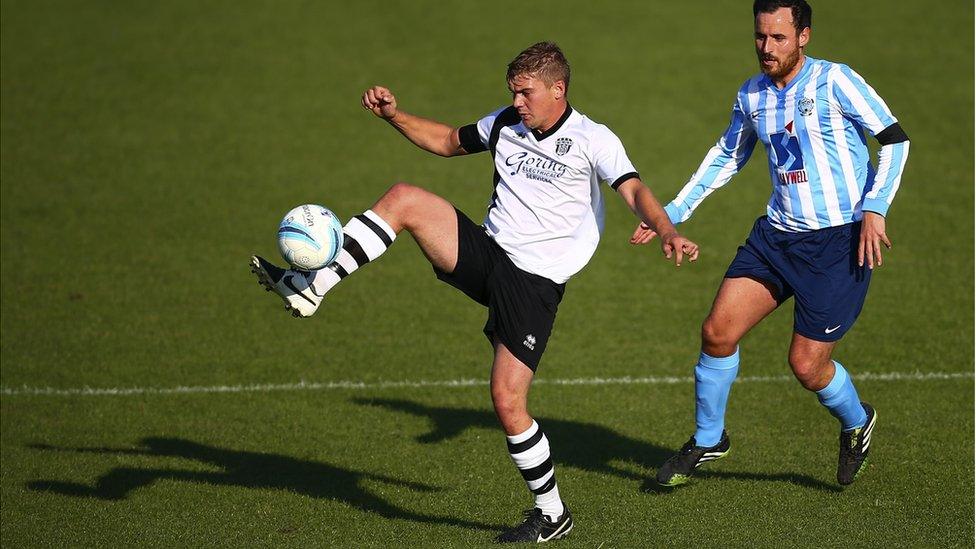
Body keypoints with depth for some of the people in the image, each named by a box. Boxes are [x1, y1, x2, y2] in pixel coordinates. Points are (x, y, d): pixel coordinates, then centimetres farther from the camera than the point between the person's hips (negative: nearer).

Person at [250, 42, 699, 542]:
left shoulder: (591, 140, -7)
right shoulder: (505, 124, 11)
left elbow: (633, 190, -21)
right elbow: (448, 141, 27)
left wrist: (667, 232, -41)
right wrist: (393, 115, 13)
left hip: (534, 283, -6)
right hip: (486, 253, 6)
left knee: (507, 400, -11)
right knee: (404, 199, -14)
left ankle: (552, 514, 8)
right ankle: (309, 285, -16)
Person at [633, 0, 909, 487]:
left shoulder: (834, 81, -11)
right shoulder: (752, 95, 8)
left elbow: (894, 140, -8)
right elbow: (727, 155, 24)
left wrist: (873, 209, -18)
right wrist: (672, 213, 21)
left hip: (839, 241, -6)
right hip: (777, 233, 6)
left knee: (806, 364, -5)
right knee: (717, 332, -4)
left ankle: (856, 423, 28)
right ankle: (707, 441, 17)